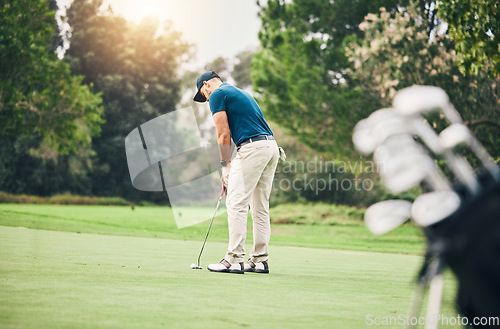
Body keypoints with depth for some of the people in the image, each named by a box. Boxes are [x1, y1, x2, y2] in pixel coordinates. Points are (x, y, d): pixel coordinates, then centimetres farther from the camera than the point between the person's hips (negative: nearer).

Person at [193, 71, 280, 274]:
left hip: (252, 148, -9)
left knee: (237, 203, -8)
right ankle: (260, 260, 13)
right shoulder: (240, 93, 29)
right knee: (260, 208, 11)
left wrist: (226, 165, 2)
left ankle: (235, 260, -11)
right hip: (271, 146, 9)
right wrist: (232, 167, 25)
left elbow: (224, 134, -5)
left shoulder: (217, 95, 2)